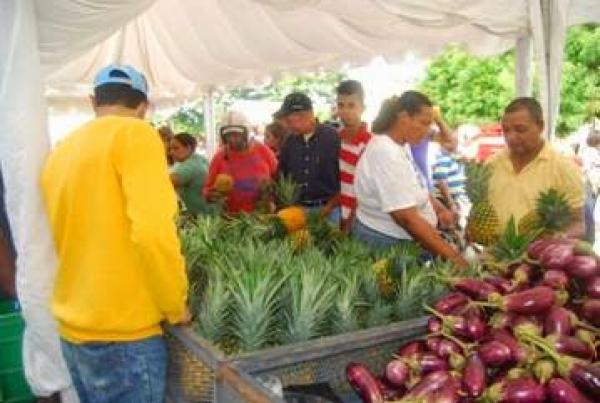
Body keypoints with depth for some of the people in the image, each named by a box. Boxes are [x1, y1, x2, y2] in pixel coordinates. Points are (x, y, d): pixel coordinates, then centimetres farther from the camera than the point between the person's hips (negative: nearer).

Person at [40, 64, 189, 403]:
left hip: (73, 329, 8)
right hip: (123, 332, -7)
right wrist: (176, 306, -10)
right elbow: (152, 231, -23)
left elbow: (72, 237, 16)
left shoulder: (60, 152, 11)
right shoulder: (134, 134, -12)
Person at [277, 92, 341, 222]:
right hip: (298, 208, 4)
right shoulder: (290, 141, 5)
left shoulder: (333, 137, -10)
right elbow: (282, 174, 13)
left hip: (326, 209, -4)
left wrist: (331, 206, -11)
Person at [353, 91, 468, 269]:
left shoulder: (401, 145, 3)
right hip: (385, 243, -9)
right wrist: (453, 256, -31)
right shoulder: (386, 153, -27)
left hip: (401, 238, 9)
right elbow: (408, 219, -32)